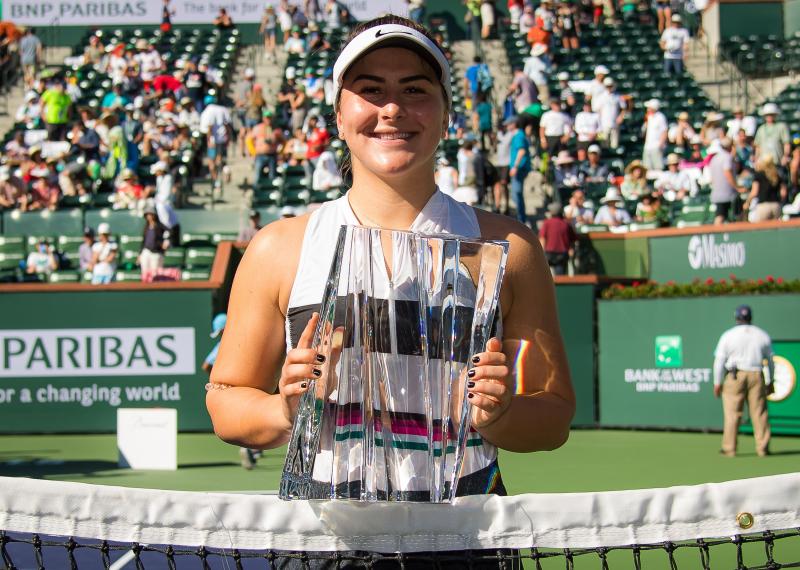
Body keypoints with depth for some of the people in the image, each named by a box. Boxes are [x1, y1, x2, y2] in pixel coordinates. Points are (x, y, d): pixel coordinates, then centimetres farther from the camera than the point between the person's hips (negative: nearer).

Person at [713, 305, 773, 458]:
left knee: (732, 413, 0)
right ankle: (762, 447, 6)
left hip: (735, 377, -2)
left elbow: (720, 360, -3)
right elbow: (770, 361, 13)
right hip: (757, 376, 2)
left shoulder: (728, 335, 0)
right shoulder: (763, 335, 9)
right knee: (759, 413, 6)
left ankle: (729, 448, 1)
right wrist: (770, 380, 23)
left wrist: (717, 382, 2)